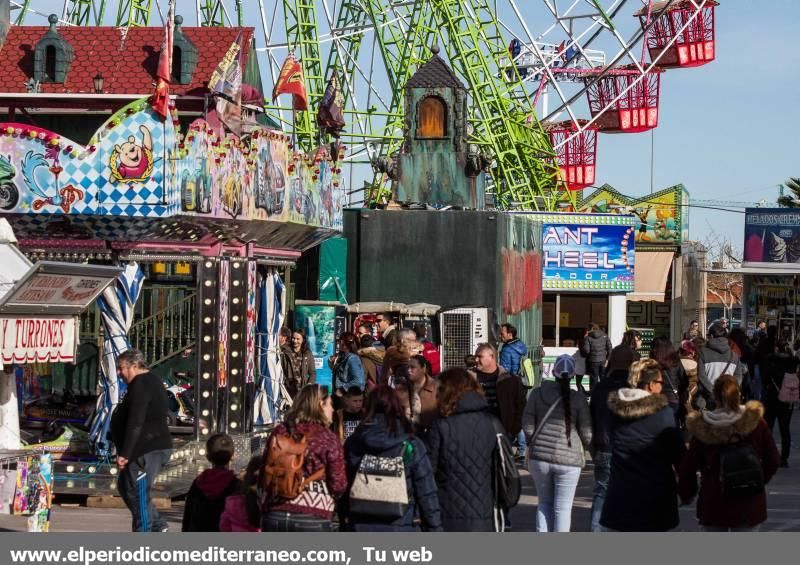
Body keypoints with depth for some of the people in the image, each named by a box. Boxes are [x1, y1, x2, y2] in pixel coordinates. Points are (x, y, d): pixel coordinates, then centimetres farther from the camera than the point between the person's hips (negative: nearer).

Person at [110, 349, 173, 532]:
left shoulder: (140, 386, -17)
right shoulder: (152, 381, 17)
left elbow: (135, 424, -24)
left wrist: (124, 454, -23)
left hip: (146, 452, -11)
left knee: (138, 492, -8)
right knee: (126, 487, 18)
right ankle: (157, 525, 19)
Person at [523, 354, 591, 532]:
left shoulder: (537, 394, -2)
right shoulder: (578, 399, -7)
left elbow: (527, 425, 0)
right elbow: (587, 433, -5)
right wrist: (580, 447, 16)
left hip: (540, 457, 2)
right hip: (568, 458, -2)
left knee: (544, 503, 17)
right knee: (563, 507, 5)